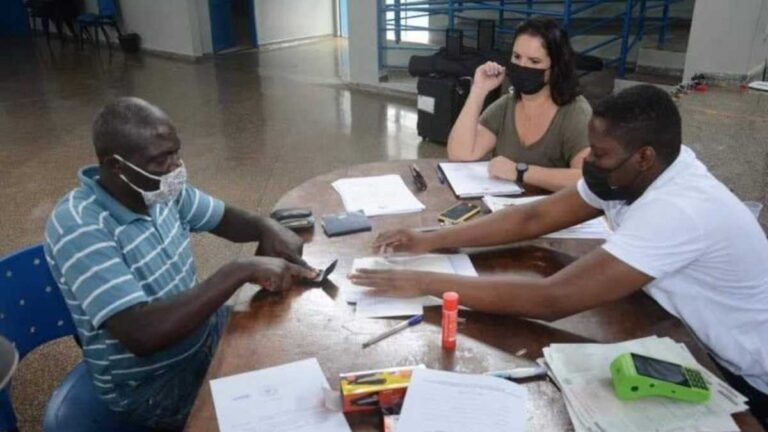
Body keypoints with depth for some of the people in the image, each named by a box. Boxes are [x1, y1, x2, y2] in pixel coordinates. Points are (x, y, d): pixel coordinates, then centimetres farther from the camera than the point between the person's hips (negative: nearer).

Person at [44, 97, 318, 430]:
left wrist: (266, 227, -13)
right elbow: (142, 335, -38)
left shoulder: (159, 189, -7)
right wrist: (241, 271, -37)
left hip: (203, 327, 7)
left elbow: (224, 218, 9)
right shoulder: (78, 228, -28)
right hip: (151, 384, -7)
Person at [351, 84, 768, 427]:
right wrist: (432, 240, -15)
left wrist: (427, 283, -35)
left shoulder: (676, 211, -37)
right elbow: (534, 217, -8)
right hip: (704, 345, 7)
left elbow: (551, 300, -40)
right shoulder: (631, 175, -11)